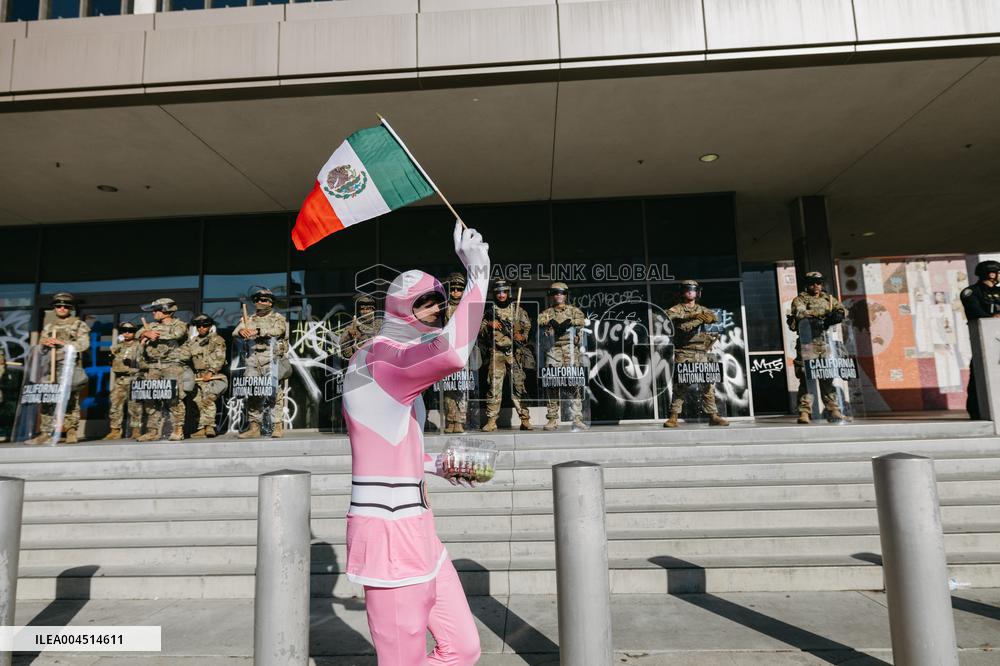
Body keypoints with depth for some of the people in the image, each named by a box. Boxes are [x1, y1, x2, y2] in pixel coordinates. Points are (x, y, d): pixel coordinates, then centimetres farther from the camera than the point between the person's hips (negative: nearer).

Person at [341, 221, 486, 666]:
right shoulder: (378, 357, -15)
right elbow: (453, 353, -36)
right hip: (389, 532, -10)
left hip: (413, 527, 10)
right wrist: (478, 273, -26)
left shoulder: (396, 364, 19)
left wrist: (436, 464, 16)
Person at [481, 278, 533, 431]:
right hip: (496, 354, 0)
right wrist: (489, 325, -8)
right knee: (494, 386, -6)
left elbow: (529, 328, 10)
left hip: (515, 353, 0)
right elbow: (479, 331, 10)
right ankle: (491, 421, -2)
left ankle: (525, 420, 7)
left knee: (518, 386, 2)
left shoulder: (518, 311, 11)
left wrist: (523, 337, -8)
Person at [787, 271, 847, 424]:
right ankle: (804, 412, -9)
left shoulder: (828, 298, 21)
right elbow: (800, 313, -12)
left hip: (827, 342, 4)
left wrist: (836, 315, -9)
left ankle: (833, 410, 11)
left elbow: (842, 310, 13)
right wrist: (824, 311, -11)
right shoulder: (799, 300, 7)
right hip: (808, 342, -4)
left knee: (828, 377, 5)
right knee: (806, 377, -9)